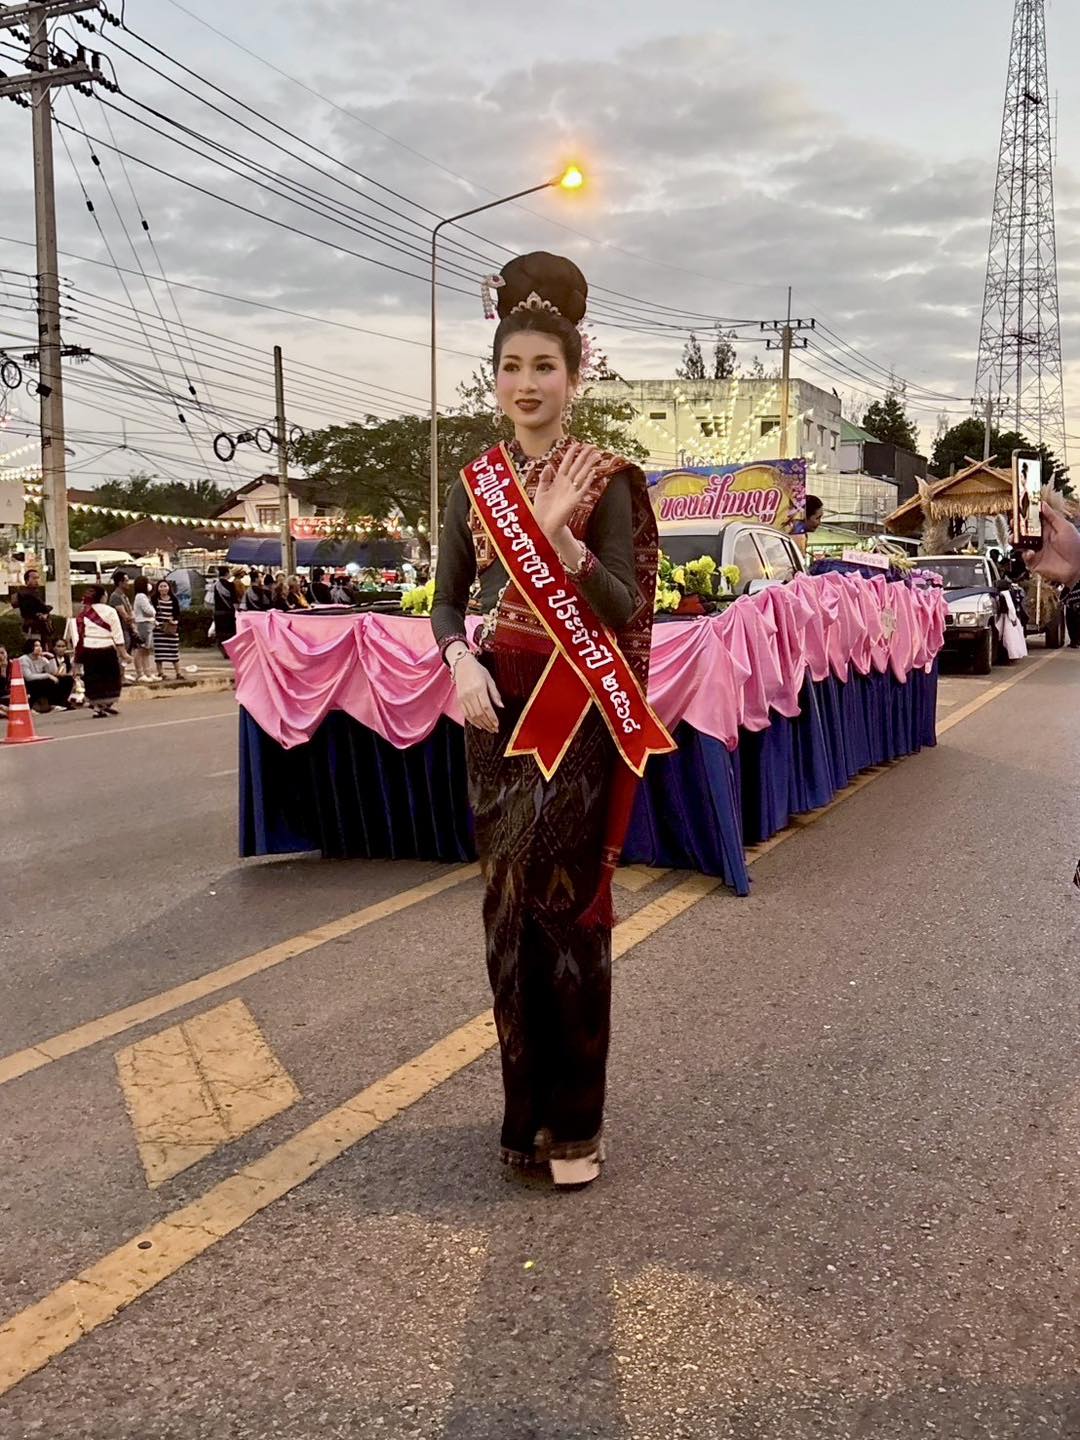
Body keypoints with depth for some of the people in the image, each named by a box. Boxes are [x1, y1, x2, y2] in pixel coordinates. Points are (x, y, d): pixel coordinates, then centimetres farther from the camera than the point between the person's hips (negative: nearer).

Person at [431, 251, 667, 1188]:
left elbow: (625, 610, -10)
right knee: (509, 909, 7)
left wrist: (560, 535, -24)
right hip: (497, 711, 4)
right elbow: (448, 600, 10)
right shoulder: (476, 484, 10)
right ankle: (529, 1110, 22)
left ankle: (574, 1121, 14)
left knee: (563, 906, -2)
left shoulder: (604, 480, -3)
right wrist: (462, 663, -10)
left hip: (575, 714, -4)